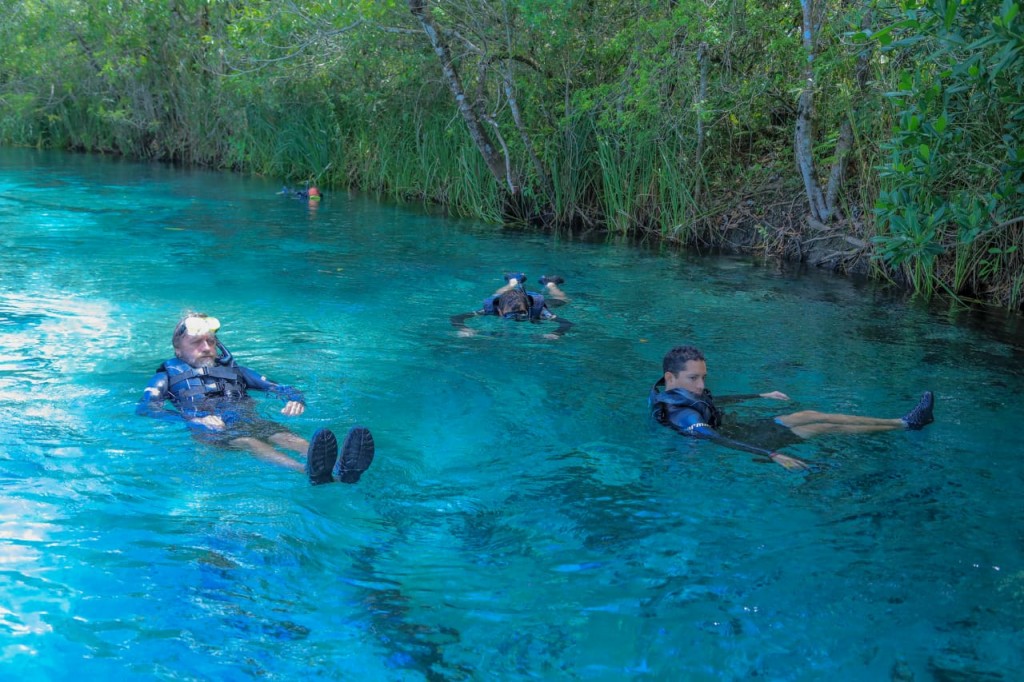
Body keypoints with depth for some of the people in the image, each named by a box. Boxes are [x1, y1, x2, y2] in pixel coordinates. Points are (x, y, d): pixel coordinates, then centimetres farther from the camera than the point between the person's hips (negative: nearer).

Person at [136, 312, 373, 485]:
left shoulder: (233, 370, 35)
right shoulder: (168, 376, 25)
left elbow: (280, 388, 30)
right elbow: (145, 408, 5)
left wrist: (295, 399, 3)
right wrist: (193, 418, -13)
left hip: (250, 420, 4)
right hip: (208, 428, -3)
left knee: (285, 436, -32)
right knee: (249, 442, -38)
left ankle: (341, 469, -64)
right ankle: (309, 470, -70)